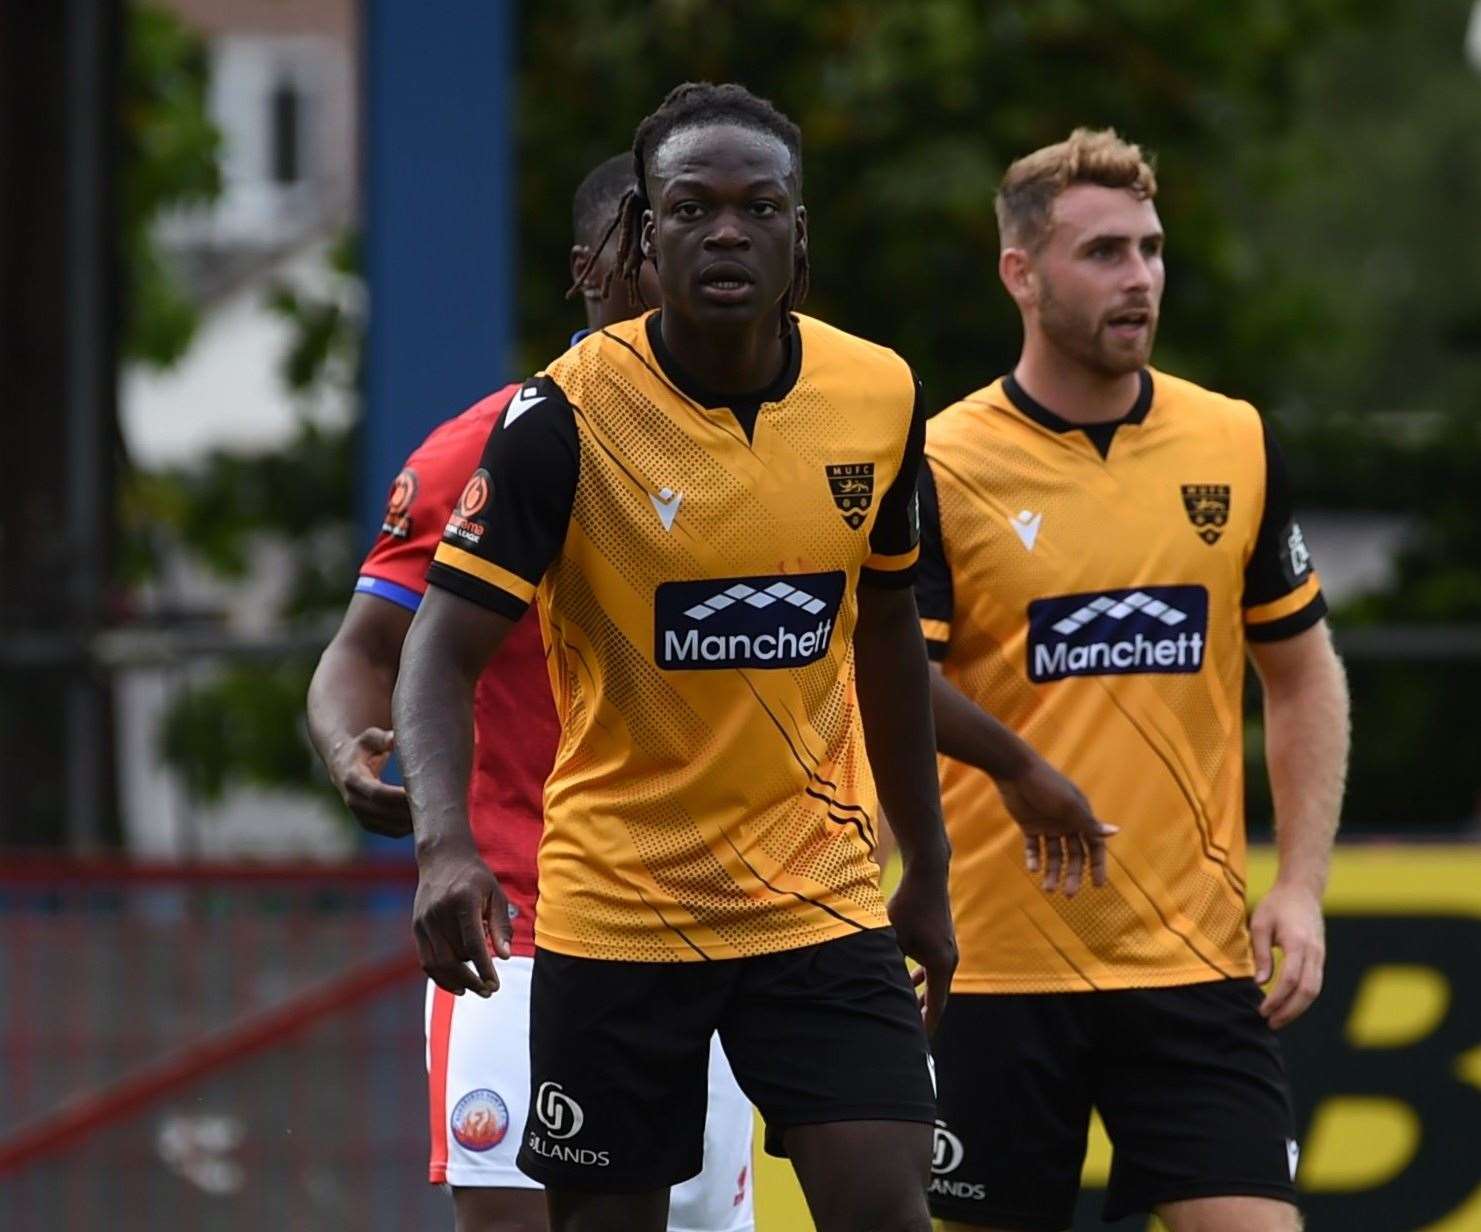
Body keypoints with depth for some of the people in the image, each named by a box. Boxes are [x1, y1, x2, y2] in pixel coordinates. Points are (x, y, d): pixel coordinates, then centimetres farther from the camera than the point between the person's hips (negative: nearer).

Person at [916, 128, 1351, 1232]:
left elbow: (1304, 674, 14)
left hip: (1199, 970, 2)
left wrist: (1302, 887, 5)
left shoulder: (1238, 446, 5)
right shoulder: (940, 470, -6)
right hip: (996, 966, -2)